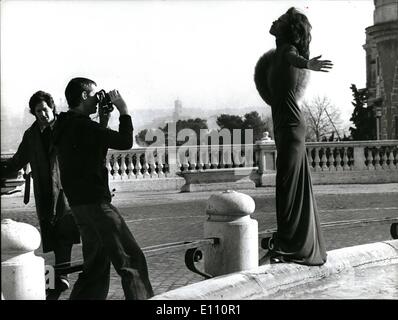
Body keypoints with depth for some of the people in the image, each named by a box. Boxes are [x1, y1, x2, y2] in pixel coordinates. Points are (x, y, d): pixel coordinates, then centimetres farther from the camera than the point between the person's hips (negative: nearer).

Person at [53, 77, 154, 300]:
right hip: (95, 203, -10)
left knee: (96, 265, 16)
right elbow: (125, 142, -19)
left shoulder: (66, 126, 14)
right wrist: (124, 111, -7)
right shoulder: (82, 125, -15)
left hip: (80, 204, 10)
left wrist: (103, 122, 15)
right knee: (131, 260, -4)